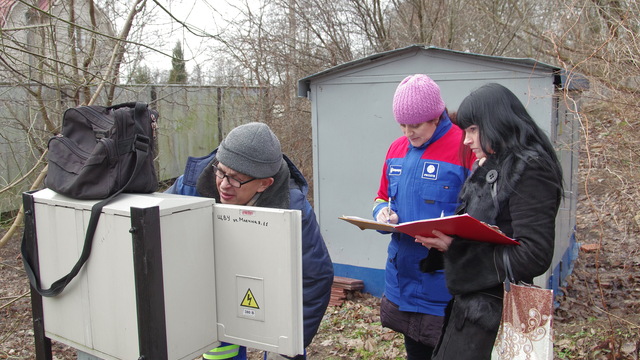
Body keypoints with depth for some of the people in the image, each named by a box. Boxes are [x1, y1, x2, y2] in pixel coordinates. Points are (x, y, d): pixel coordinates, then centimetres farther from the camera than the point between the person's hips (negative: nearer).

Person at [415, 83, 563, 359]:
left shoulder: (529, 171, -16)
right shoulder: (487, 166, 10)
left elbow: (534, 258, -22)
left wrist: (456, 248, -21)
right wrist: (445, 239, -4)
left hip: (493, 309, -8)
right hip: (467, 300, 8)